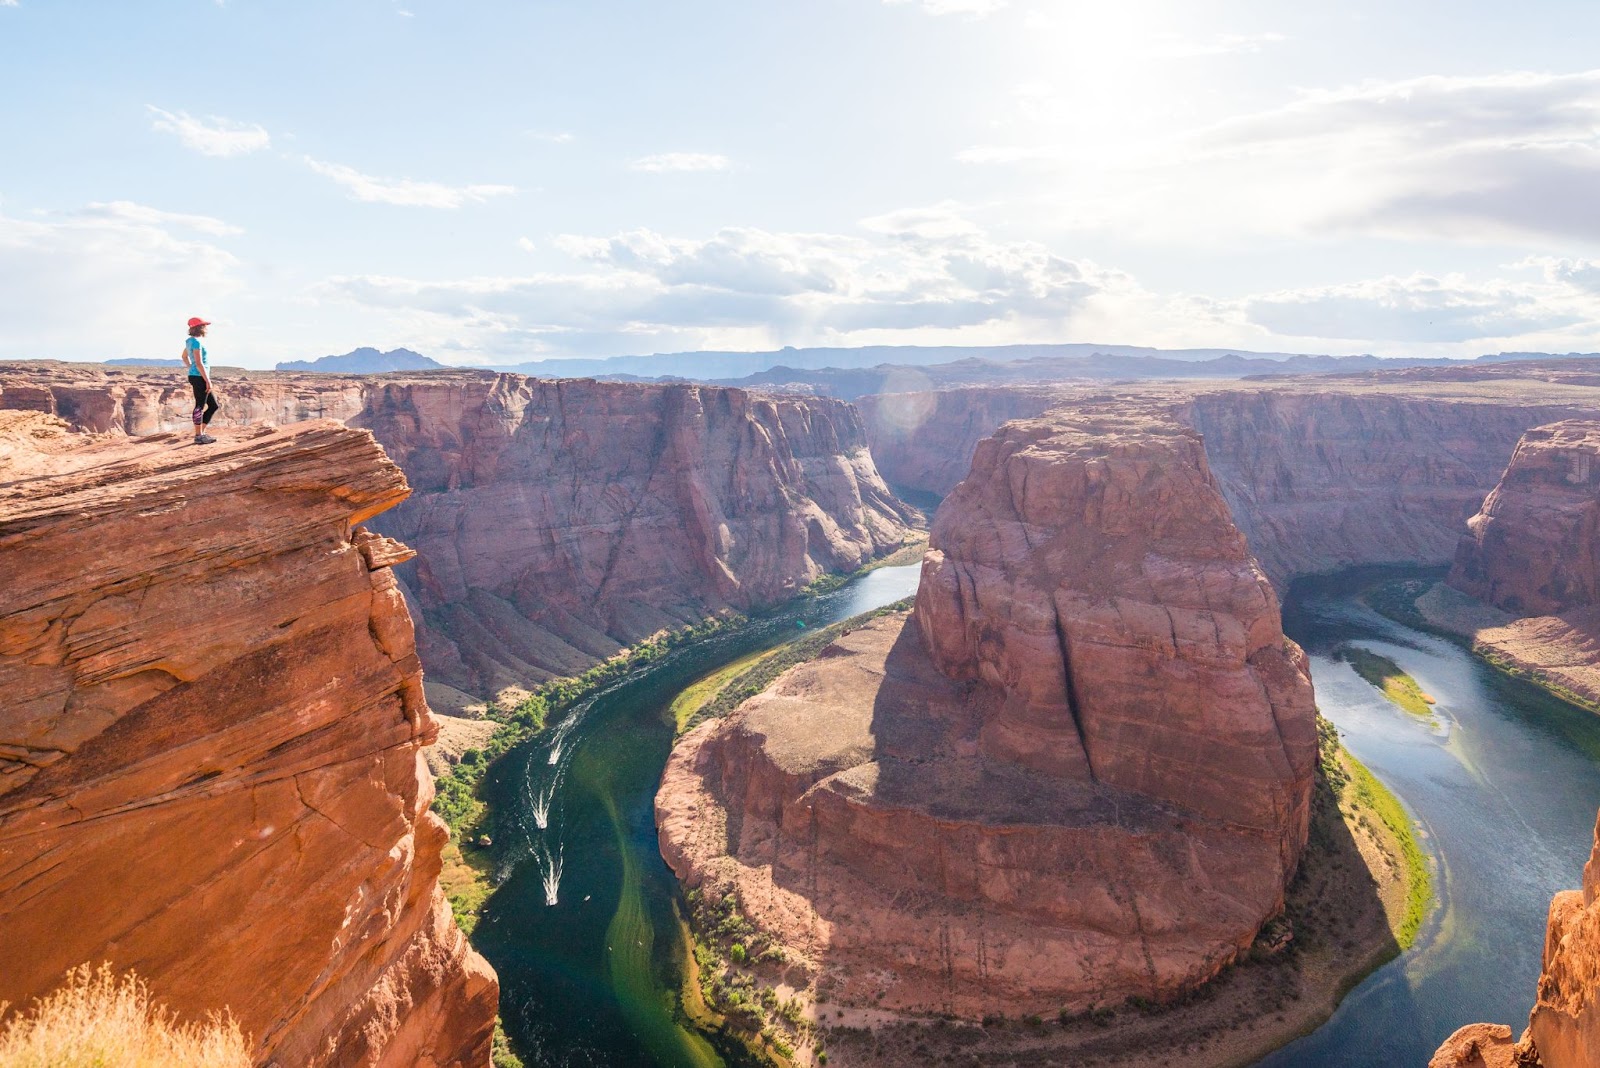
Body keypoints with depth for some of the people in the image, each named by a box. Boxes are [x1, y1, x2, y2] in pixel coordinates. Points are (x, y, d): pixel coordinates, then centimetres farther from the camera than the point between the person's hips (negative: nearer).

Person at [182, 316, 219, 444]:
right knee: (200, 406, -3)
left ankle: (202, 432, 16)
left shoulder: (190, 341, 15)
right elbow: (199, 363, -20)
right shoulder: (196, 342, -15)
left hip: (195, 376, 10)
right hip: (199, 377, -10)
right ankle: (199, 436, 4)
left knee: (213, 405, 13)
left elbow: (184, 356, 29)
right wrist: (208, 381, -18)